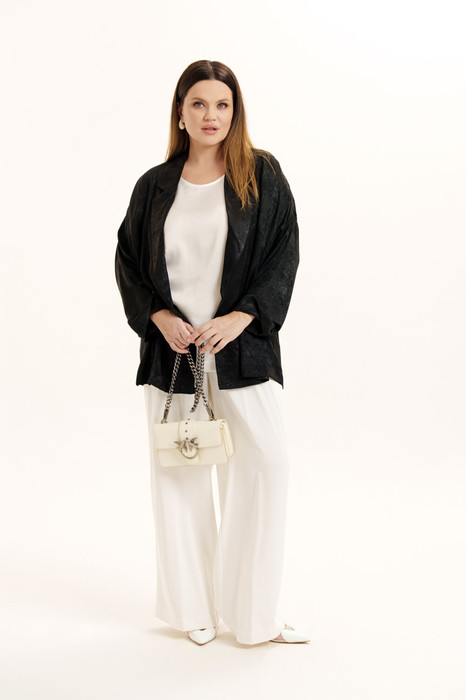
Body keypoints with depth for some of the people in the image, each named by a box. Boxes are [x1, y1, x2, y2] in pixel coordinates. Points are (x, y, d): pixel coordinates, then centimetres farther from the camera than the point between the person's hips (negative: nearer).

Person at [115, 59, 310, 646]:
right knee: (180, 476, 6)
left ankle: (254, 613, 6)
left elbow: (283, 255, -2)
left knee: (264, 467, -8)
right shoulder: (154, 186, 8)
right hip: (171, 349, 2)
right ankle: (194, 610, 20)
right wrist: (159, 318, -6)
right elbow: (128, 261, 10)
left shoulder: (262, 176, 3)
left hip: (242, 349, -1)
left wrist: (239, 318, -13)